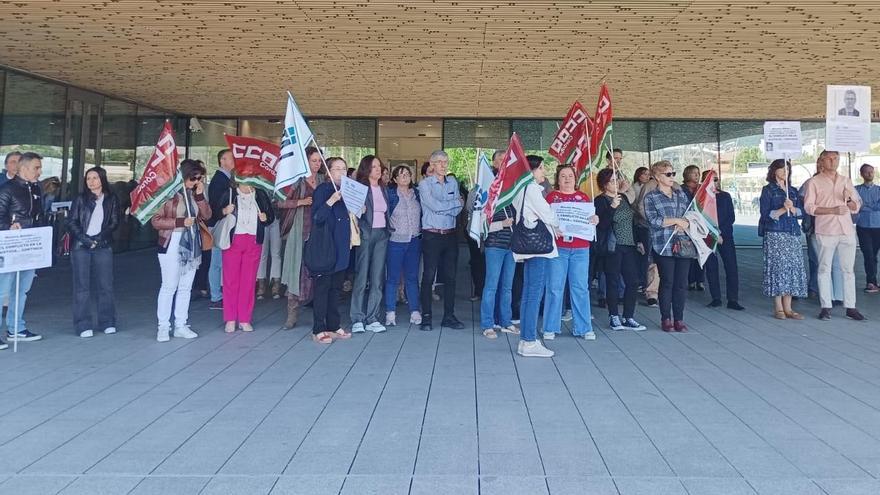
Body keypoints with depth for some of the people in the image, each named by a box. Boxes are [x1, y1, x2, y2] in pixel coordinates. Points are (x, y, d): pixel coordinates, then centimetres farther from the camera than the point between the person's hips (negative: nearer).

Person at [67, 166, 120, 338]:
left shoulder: (111, 199, 7)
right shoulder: (80, 199, 5)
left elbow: (114, 222, 4)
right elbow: (71, 222, 1)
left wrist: (99, 238, -9)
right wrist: (85, 239, -11)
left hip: (103, 246, 1)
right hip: (80, 246, -1)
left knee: (106, 284, 1)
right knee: (82, 286, 0)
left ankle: (107, 322, 11)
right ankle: (83, 325, 3)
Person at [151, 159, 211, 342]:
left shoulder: (195, 193, 9)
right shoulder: (170, 193, -10)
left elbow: (206, 215, 4)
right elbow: (156, 220, -11)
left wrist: (200, 195, -6)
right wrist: (181, 222, -18)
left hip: (192, 245, 6)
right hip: (172, 246, -6)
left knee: (185, 287, 9)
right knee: (169, 287, -3)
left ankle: (180, 325, 16)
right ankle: (163, 327, 5)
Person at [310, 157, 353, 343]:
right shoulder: (322, 190, -6)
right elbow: (316, 218, -17)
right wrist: (331, 201, -26)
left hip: (342, 248, 7)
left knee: (336, 288, 12)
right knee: (322, 287, -3)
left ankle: (333, 326, 19)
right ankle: (318, 329, 2)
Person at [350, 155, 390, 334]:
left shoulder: (383, 189, 16)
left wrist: (388, 231, 11)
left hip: (382, 235, 5)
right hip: (366, 234, -5)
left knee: (378, 278, 3)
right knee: (361, 277, -5)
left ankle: (372, 318, 8)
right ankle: (357, 319, 2)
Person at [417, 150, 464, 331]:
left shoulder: (453, 183, 12)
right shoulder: (425, 184, -2)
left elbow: (457, 211, 3)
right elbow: (434, 206, -15)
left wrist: (442, 207, -12)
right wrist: (458, 201, -4)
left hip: (450, 235, 5)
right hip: (431, 236, -5)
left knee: (450, 277, 7)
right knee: (428, 276, -2)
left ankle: (449, 316, 15)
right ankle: (426, 317, 4)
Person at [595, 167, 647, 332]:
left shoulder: (623, 197, 14)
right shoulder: (600, 201, -6)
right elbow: (601, 225, -17)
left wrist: (638, 240, 20)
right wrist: (612, 207, -25)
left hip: (629, 246, 6)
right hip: (612, 248, -6)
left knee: (633, 281, 2)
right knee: (613, 282, 1)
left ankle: (628, 318, 10)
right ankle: (614, 317, 12)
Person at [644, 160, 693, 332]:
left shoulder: (681, 194, 16)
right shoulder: (650, 197, 1)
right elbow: (654, 220, -11)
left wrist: (684, 225, -8)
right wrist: (677, 220, -12)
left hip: (684, 244, 4)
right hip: (664, 246, -4)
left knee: (682, 283, 4)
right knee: (667, 282, 1)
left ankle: (679, 319, 14)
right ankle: (666, 319, 12)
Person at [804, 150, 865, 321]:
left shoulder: (846, 181, 15)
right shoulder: (814, 182, 4)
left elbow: (856, 207, 16)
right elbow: (809, 206, -6)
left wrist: (849, 200, -6)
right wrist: (833, 210, -15)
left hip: (847, 231, 4)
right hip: (825, 231, -3)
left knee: (848, 270, 4)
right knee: (824, 269, -1)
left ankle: (850, 307, 7)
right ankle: (826, 307, 4)